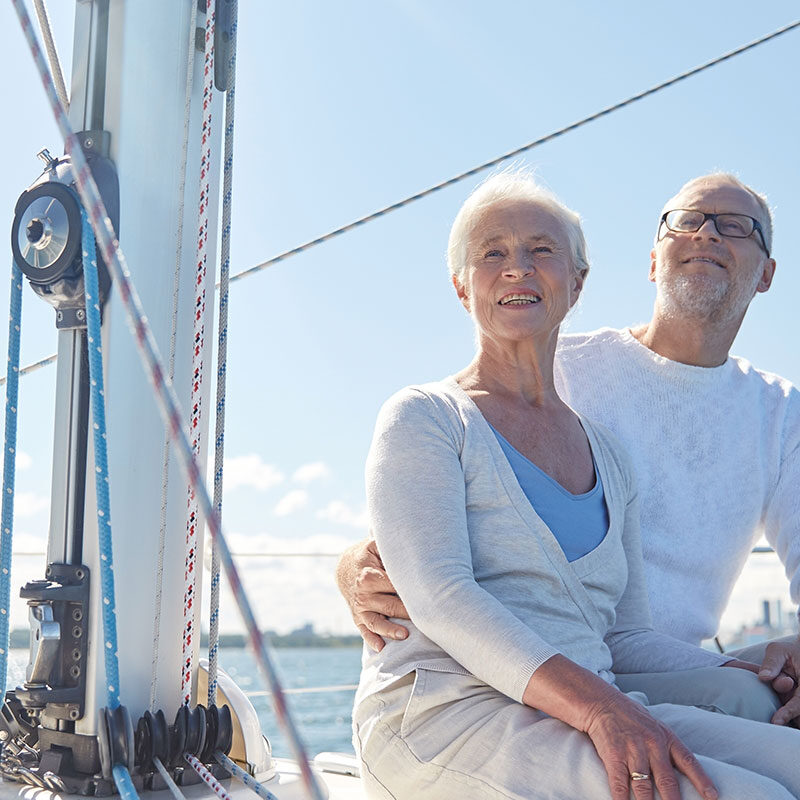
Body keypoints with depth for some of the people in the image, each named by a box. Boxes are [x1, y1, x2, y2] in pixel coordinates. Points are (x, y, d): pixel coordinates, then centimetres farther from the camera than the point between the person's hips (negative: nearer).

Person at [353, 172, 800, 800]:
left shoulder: (606, 454, 21)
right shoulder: (423, 418, 3)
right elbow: (437, 594, -13)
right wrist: (594, 704, -26)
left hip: (579, 720, 6)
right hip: (448, 716, -6)